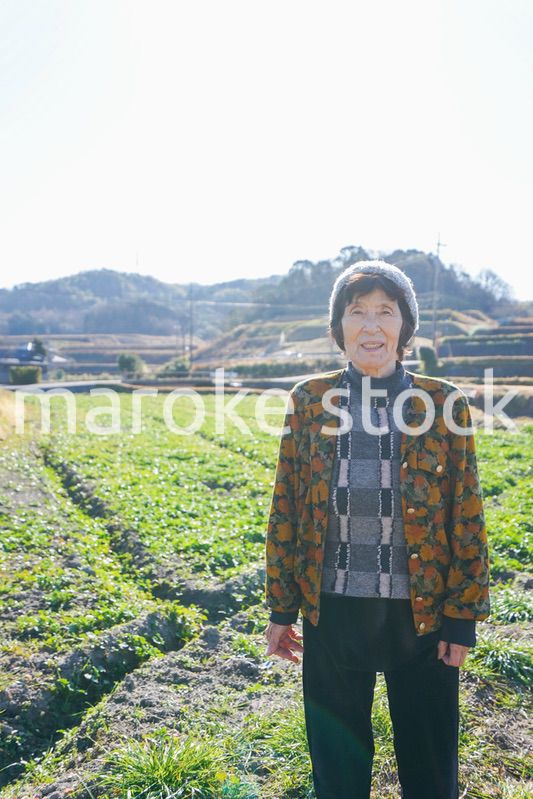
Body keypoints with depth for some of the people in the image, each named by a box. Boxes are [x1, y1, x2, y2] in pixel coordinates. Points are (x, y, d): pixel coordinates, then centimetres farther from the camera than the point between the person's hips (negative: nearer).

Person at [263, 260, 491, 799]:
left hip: (422, 613, 0)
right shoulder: (309, 400, -3)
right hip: (333, 612, 1)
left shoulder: (444, 404, -6)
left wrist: (464, 617, -3)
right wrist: (280, 609, 3)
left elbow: (467, 517, -3)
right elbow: (285, 509, 1)